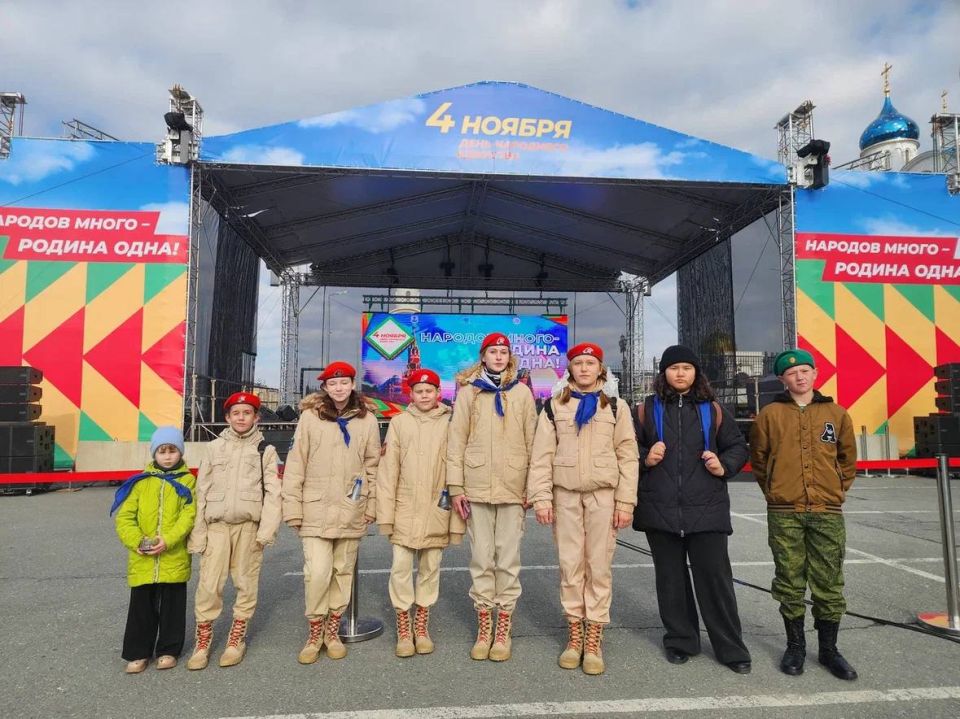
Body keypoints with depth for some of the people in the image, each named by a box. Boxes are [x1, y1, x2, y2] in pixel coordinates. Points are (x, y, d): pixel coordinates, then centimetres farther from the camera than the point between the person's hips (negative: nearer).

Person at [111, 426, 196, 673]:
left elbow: (189, 516, -9)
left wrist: (168, 540, -21)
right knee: (141, 606, 11)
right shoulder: (141, 482, 5)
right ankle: (138, 653, 26)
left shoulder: (187, 481, 0)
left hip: (174, 558, -1)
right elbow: (125, 517, 2)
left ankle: (168, 650, 26)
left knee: (172, 606, 11)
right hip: (142, 559, 2)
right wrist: (136, 541, -14)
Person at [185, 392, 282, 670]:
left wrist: (266, 530, -12)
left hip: (248, 525, -1)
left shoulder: (265, 450, 5)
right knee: (208, 584, -1)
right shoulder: (215, 447, 11)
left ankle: (236, 639, 22)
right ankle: (203, 641, 17)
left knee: (246, 583, 6)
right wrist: (198, 532, 2)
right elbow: (201, 491, 8)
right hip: (217, 525, 1)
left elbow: (273, 492, -2)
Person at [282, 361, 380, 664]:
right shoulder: (310, 417, -2)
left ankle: (332, 631, 29)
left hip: (351, 511, 2)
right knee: (317, 573, -7)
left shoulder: (367, 420, 3)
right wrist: (293, 507, -5)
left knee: (343, 571, 11)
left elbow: (373, 466, 8)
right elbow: (295, 464, -2)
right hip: (316, 510, -2)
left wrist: (371, 505, 5)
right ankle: (314, 633, 16)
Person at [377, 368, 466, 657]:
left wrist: (457, 515, -4)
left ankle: (422, 627, 27)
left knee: (430, 568, 11)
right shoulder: (399, 422, 2)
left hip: (436, 509, 0)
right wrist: (386, 512, -4)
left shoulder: (450, 423, 0)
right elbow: (388, 469, 1)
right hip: (405, 508, 0)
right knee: (401, 567, 2)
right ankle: (403, 630, 18)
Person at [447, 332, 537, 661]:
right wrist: (456, 487, -3)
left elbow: (531, 442, 5)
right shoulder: (468, 392, 6)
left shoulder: (522, 393, 7)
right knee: (481, 560, 7)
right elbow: (456, 441, 2)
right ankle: (484, 628, 21)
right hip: (477, 487, 0)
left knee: (508, 560, 5)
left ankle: (503, 630, 18)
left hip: (513, 488, 0)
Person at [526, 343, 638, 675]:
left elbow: (628, 456, 2)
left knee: (600, 568, 3)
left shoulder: (616, 407, 5)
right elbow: (541, 456, 1)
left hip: (603, 496, 0)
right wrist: (541, 497, -7)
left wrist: (625, 501, -4)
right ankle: (574, 637, 20)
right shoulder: (554, 407, 6)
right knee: (570, 566, 6)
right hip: (565, 496, 1)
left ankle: (594, 641, 15)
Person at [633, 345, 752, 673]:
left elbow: (738, 446, 14)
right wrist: (645, 459, -10)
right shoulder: (647, 409, 5)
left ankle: (731, 647, 19)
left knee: (715, 577, 2)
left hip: (706, 509, 0)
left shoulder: (712, 409, 7)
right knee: (671, 578, 11)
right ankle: (680, 641, 28)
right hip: (660, 509, 1)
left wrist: (724, 466, -5)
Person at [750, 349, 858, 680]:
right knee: (790, 582, 6)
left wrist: (838, 489, 12)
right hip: (784, 513, -1)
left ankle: (829, 649, 24)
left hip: (828, 512, 1)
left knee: (829, 584, 7)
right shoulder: (770, 414, 1)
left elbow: (847, 457, 17)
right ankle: (795, 645, 22)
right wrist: (773, 490, 8)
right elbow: (758, 458, 10)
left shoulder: (836, 413, 6)